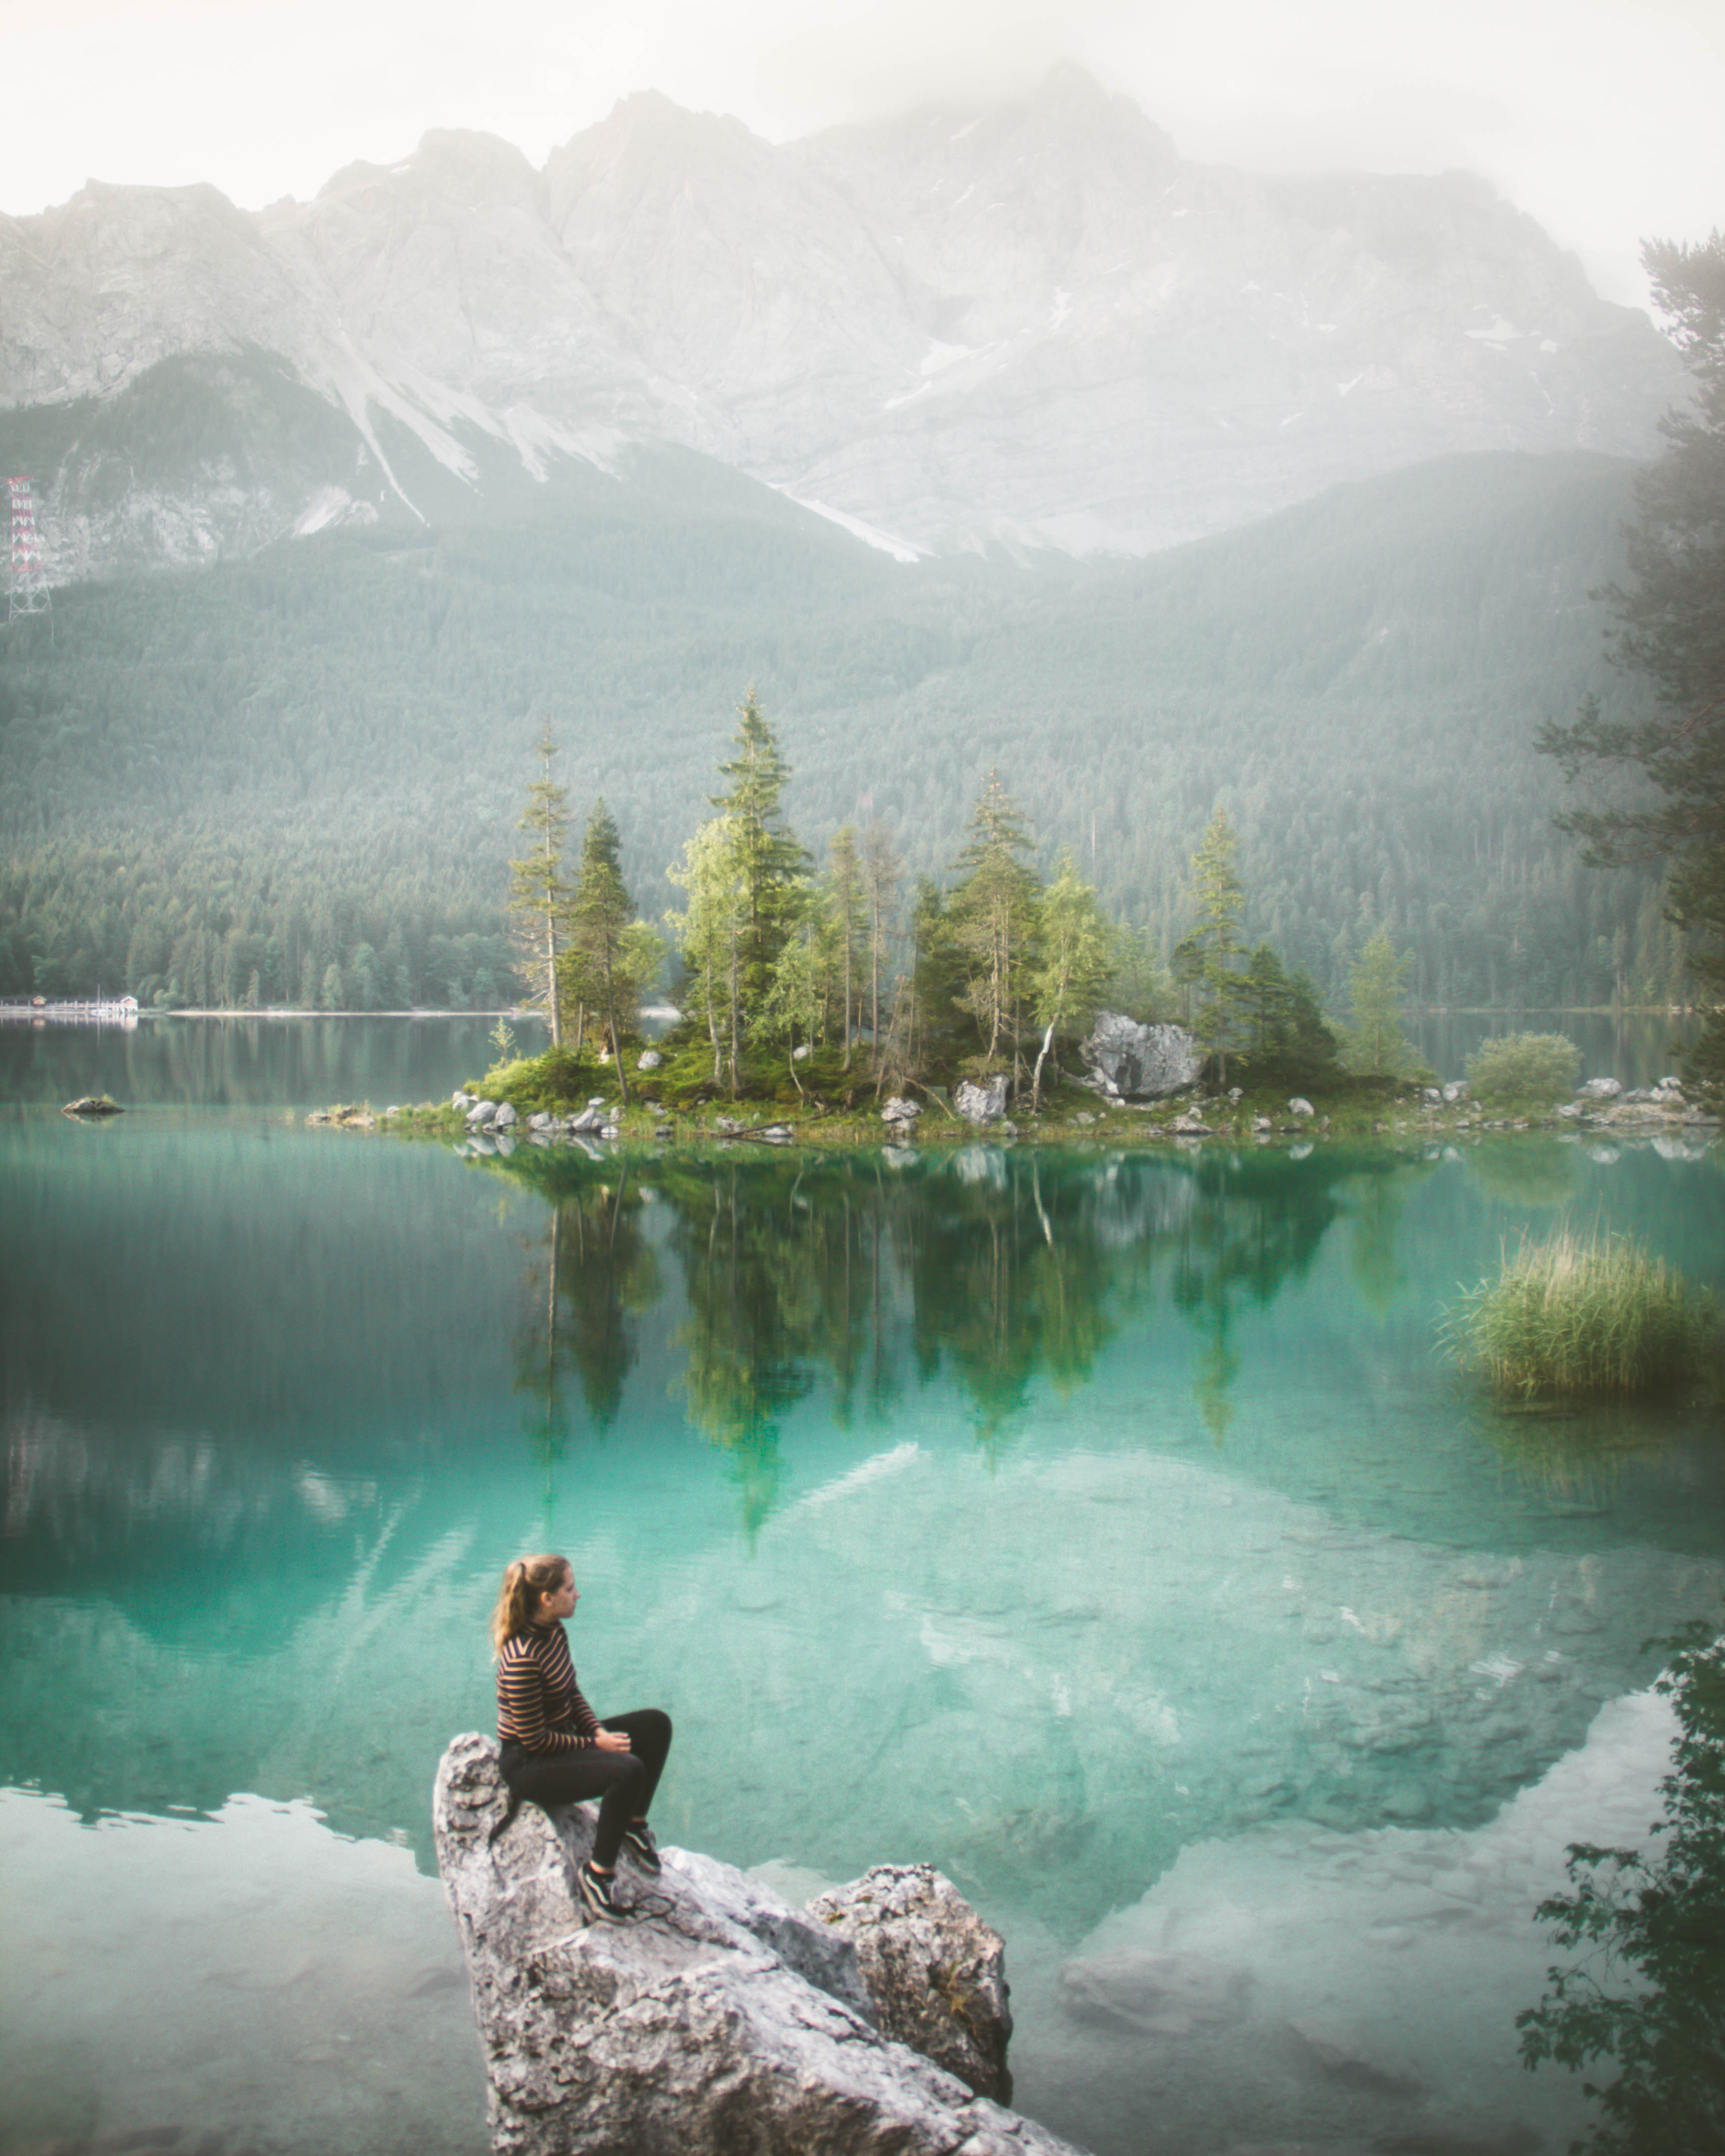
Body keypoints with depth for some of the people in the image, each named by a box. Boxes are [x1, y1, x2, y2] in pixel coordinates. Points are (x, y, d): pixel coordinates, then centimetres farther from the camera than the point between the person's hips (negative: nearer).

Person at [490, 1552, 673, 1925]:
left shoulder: (555, 1633, 1)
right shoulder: (522, 1659, -28)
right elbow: (534, 1739, -24)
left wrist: (599, 1730, -5)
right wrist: (594, 1745, -17)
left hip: (562, 1741, 10)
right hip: (528, 1764, -10)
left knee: (655, 1724, 3)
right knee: (627, 1771, -30)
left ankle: (634, 1826, 12)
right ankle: (597, 1875, -16)